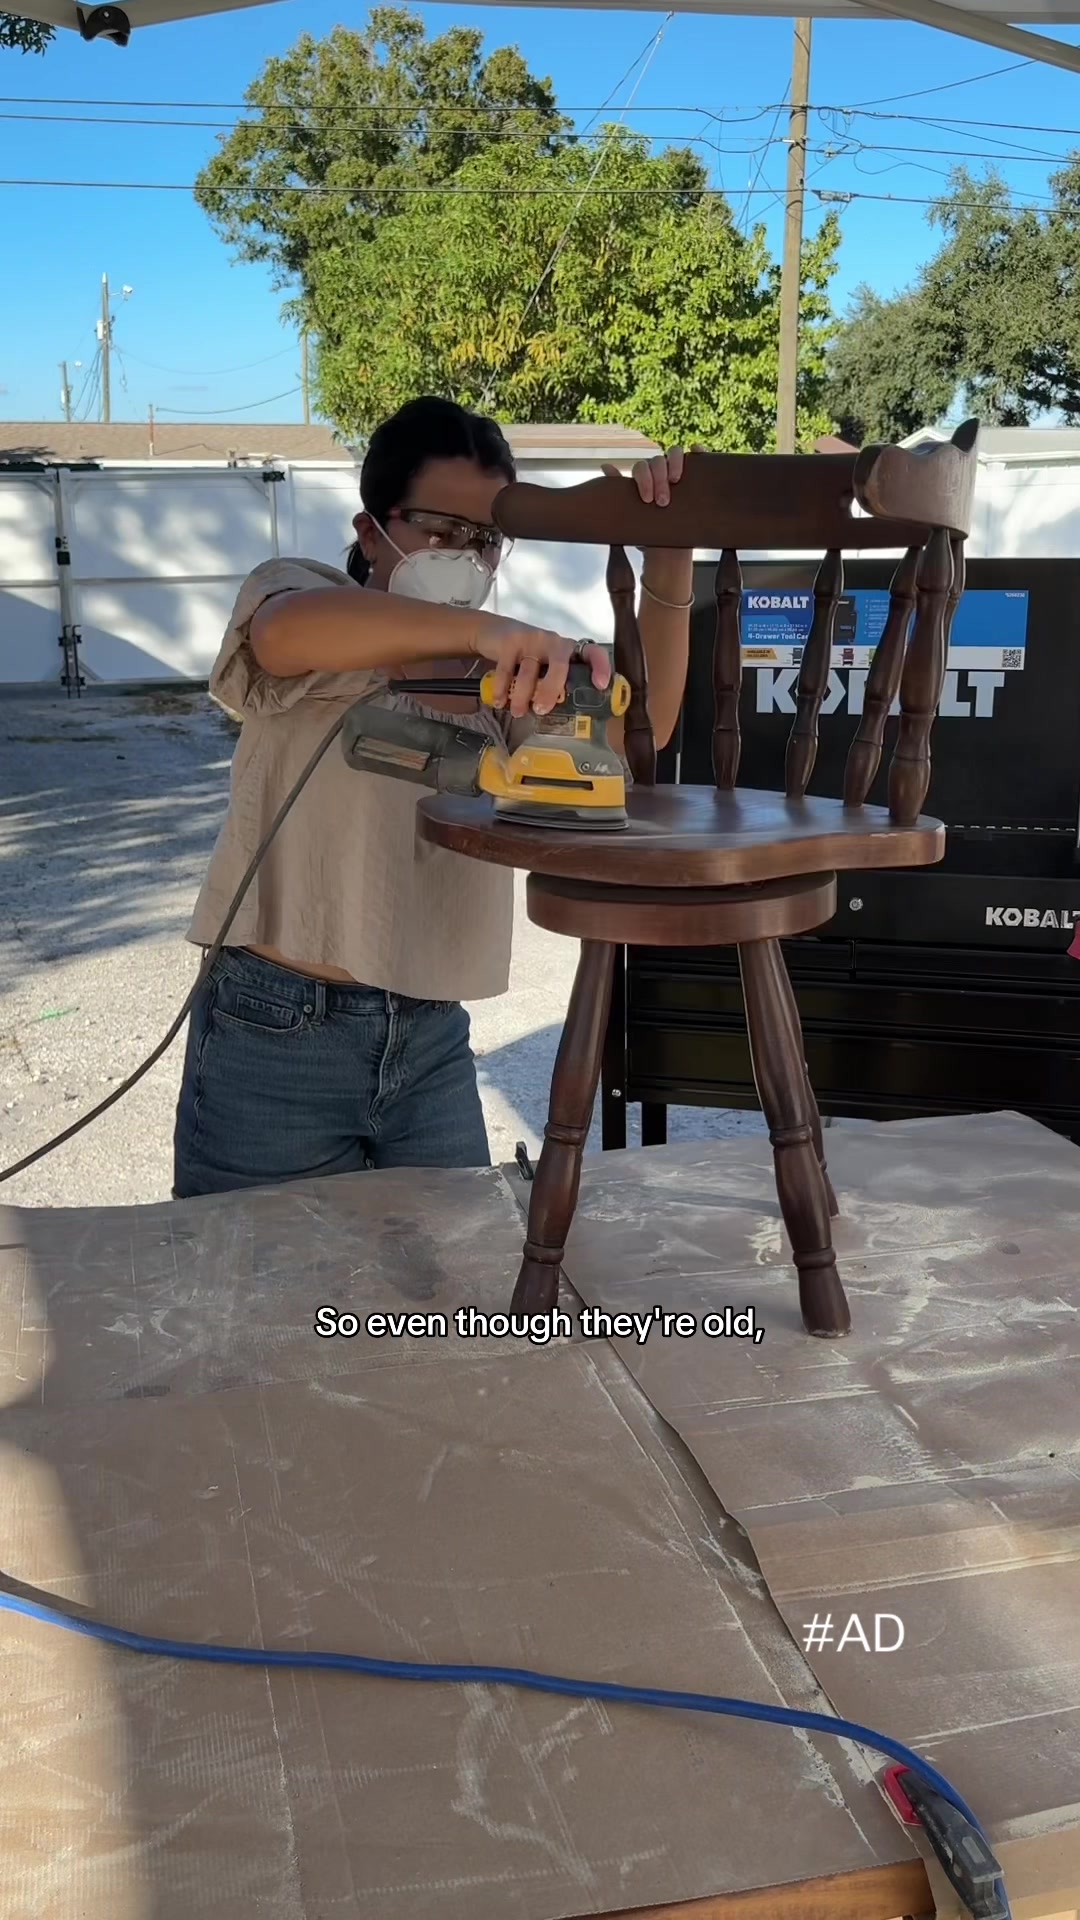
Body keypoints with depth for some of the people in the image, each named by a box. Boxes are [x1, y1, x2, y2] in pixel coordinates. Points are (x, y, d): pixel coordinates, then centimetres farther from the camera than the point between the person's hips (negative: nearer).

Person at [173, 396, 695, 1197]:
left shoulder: (501, 674, 10)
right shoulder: (297, 592, -5)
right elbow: (283, 631, -30)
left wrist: (668, 562, -18)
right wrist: (481, 628, -45)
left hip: (431, 1041, 5)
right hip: (277, 1038, -4)